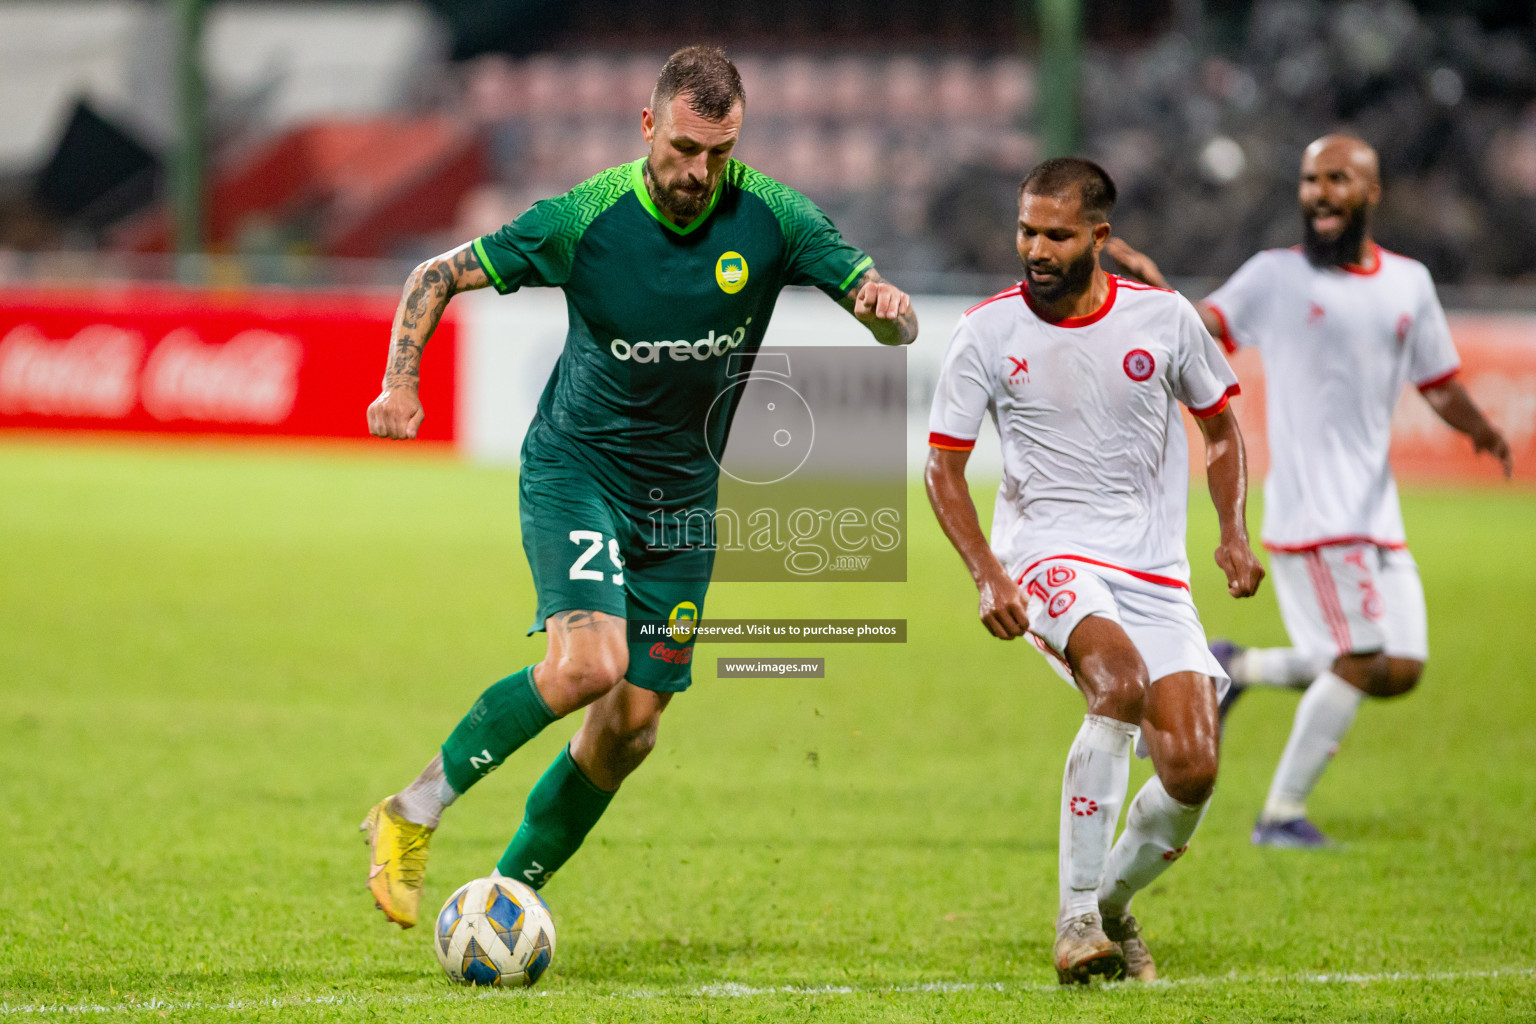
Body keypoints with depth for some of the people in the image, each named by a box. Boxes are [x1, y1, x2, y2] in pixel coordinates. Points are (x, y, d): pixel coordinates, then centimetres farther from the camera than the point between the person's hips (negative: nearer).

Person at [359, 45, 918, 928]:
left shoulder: (771, 218, -10)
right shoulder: (584, 219, -15)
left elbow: (896, 324, -9)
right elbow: (439, 276, -6)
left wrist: (887, 305, -34)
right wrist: (403, 382, -22)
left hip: (684, 494, 4)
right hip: (576, 467, -4)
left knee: (633, 723, 3)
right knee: (590, 662, -28)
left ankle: (510, 892, 20)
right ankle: (414, 814, -14)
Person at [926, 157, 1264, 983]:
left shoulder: (1163, 319, 1)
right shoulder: (988, 332, -3)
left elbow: (1218, 425, 16)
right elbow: (942, 466, 3)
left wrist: (1233, 532, 1)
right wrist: (987, 577, -11)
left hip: (1154, 572, 3)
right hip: (1048, 556, -3)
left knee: (1191, 772, -11)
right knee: (1122, 677, -34)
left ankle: (1113, 905, 20)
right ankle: (1076, 915, -26)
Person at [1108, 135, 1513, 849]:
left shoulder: (1409, 283, 13)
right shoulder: (1275, 277, 1)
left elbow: (1440, 384, 17)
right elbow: (1203, 327, -13)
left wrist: (1479, 428, -3)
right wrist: (1153, 288, -33)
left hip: (1376, 507, 6)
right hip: (1309, 505, -6)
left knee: (1399, 673, 3)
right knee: (1358, 661, -13)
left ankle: (1236, 669, 20)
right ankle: (1281, 816, -1)